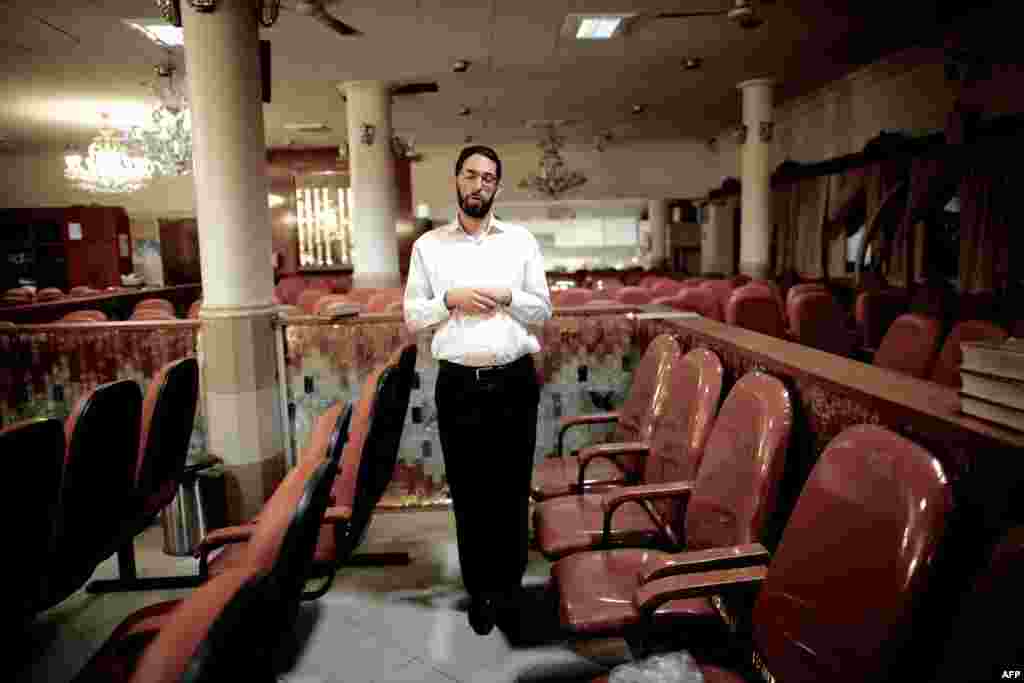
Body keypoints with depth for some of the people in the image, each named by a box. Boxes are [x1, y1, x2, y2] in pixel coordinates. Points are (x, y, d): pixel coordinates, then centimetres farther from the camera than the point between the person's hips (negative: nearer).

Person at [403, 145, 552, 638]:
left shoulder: (522, 241, 6)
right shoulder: (428, 245, 5)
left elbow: (543, 310, 6)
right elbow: (411, 316, 4)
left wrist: (506, 296, -12)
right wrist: (450, 299, -13)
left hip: (514, 381, 0)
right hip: (458, 384, 0)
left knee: (512, 491, 9)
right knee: (468, 494, 10)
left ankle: (509, 589, 26)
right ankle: (479, 592, 27)